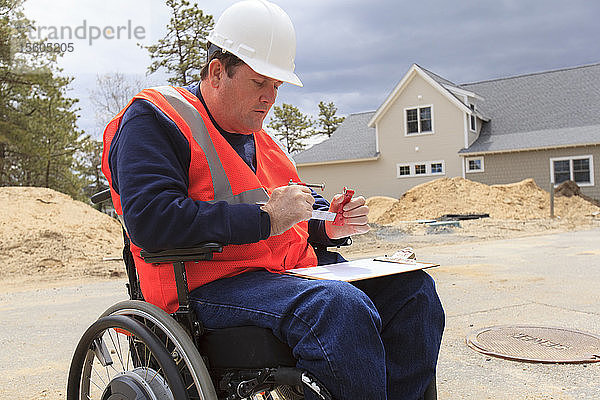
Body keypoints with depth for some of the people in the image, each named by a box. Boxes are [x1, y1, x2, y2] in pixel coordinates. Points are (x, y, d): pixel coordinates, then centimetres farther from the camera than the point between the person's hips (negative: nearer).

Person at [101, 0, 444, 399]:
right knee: (342, 306, -34)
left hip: (289, 272, 9)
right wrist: (265, 218, -19)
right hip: (210, 286, -8)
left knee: (412, 288, -5)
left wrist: (327, 227, 3)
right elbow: (149, 220, -20)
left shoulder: (258, 138, 24)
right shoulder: (155, 121, -3)